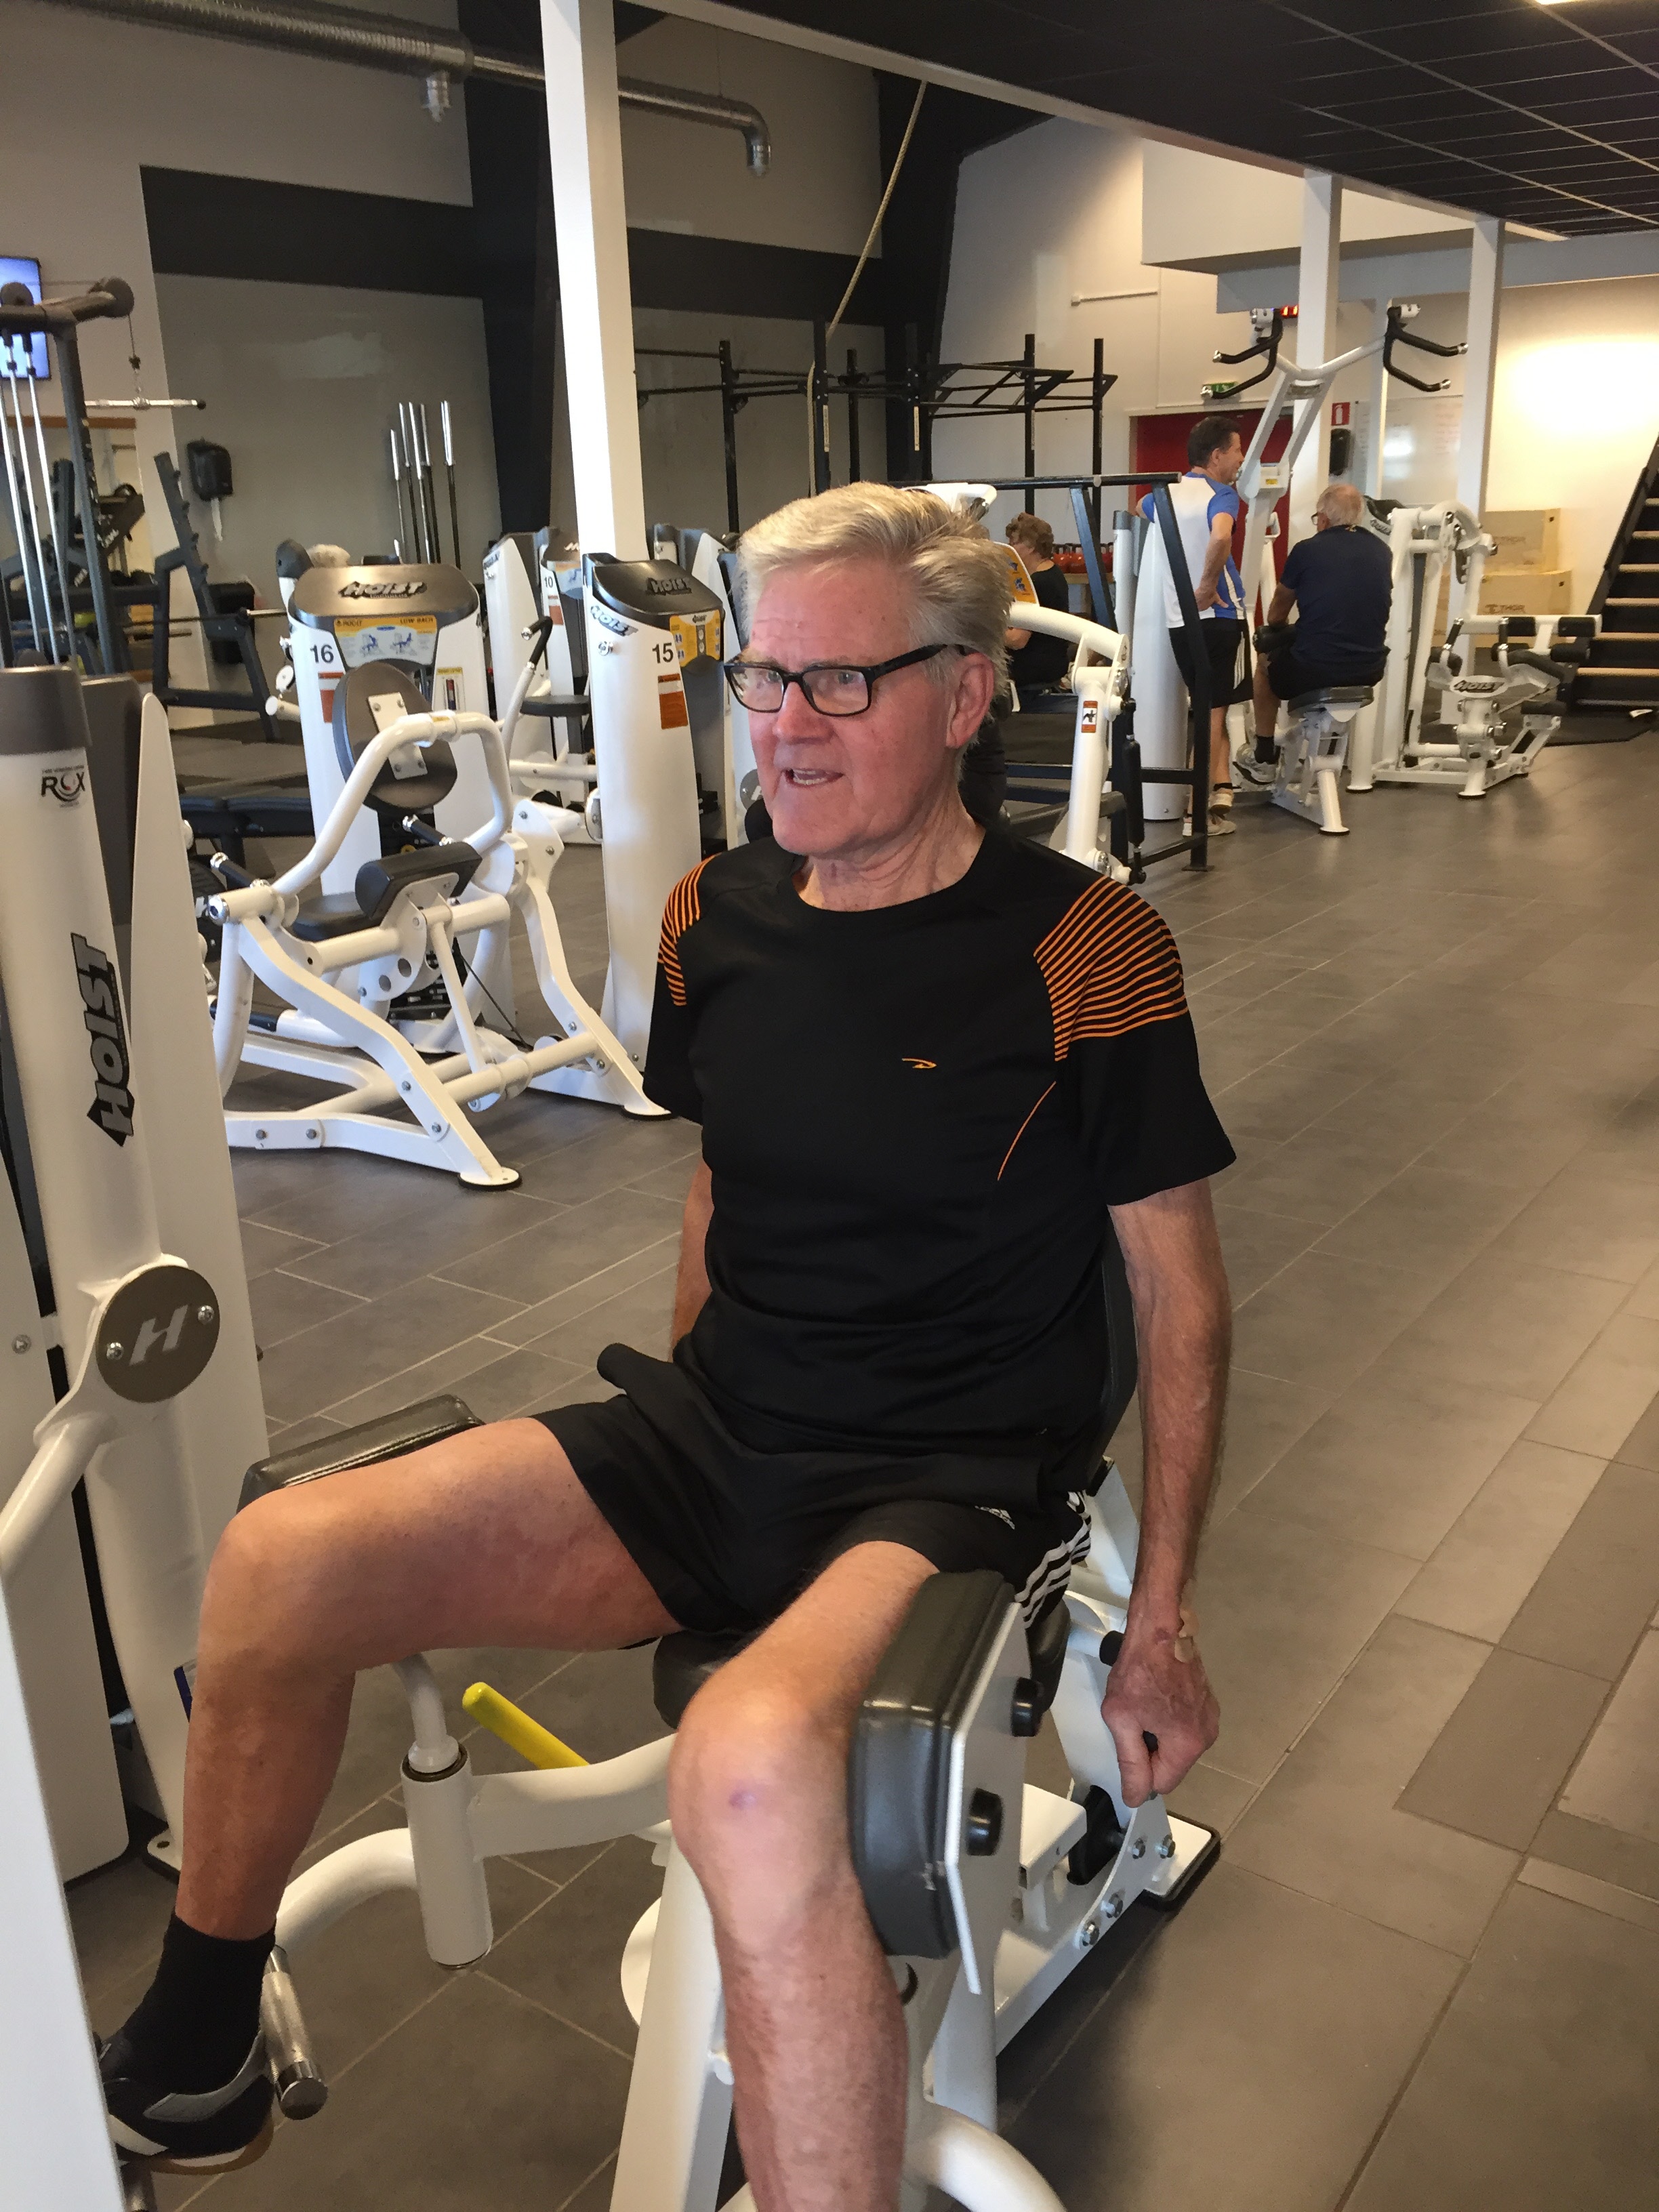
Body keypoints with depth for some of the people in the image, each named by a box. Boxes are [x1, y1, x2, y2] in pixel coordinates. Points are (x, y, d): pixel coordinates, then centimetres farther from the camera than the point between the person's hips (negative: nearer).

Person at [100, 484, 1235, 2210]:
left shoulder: (1081, 950, -11)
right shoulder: (719, 919, 4)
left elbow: (1181, 1298, -4)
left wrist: (1161, 1615, -2)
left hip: (953, 1487, -5)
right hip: (719, 1429, 5)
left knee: (748, 1765, -37)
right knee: (282, 1564, -13)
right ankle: (188, 2064, 12)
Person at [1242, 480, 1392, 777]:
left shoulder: (1307, 550, -4)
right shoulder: (1382, 552, 8)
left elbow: (1276, 616, 12)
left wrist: (1279, 629, 37)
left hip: (1313, 671, -4)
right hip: (1370, 671, 5)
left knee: (1266, 657, 29)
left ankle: (1264, 761, 31)